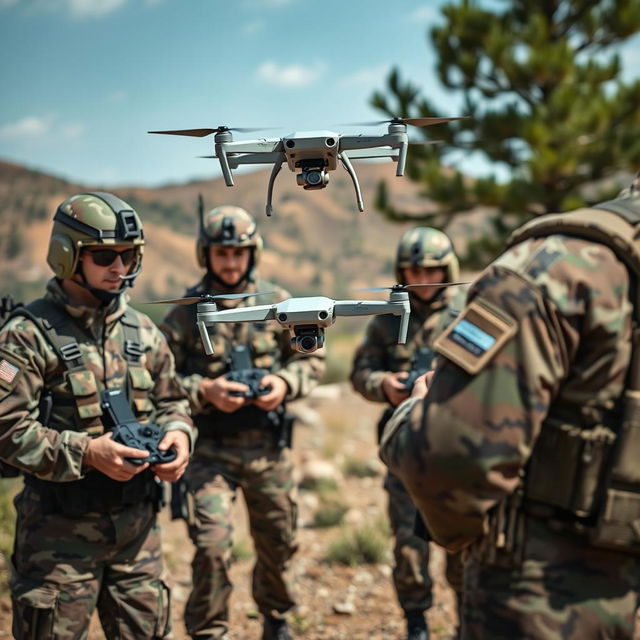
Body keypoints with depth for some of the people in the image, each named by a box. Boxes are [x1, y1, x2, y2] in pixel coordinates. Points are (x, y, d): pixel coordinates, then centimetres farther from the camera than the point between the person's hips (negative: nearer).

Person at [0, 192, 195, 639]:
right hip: (60, 530, -5)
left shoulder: (143, 332, 9)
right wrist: (86, 452, -23)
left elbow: (172, 401, 17)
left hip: (138, 521, 5)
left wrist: (178, 433, -5)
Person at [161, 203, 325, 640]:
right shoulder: (186, 312, -6)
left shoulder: (278, 303, -1)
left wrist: (285, 382, -13)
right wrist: (205, 391, -21)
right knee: (212, 546, -11)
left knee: (278, 543, 16)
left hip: (268, 445, 3)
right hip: (209, 450, -2)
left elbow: (313, 359, 7)